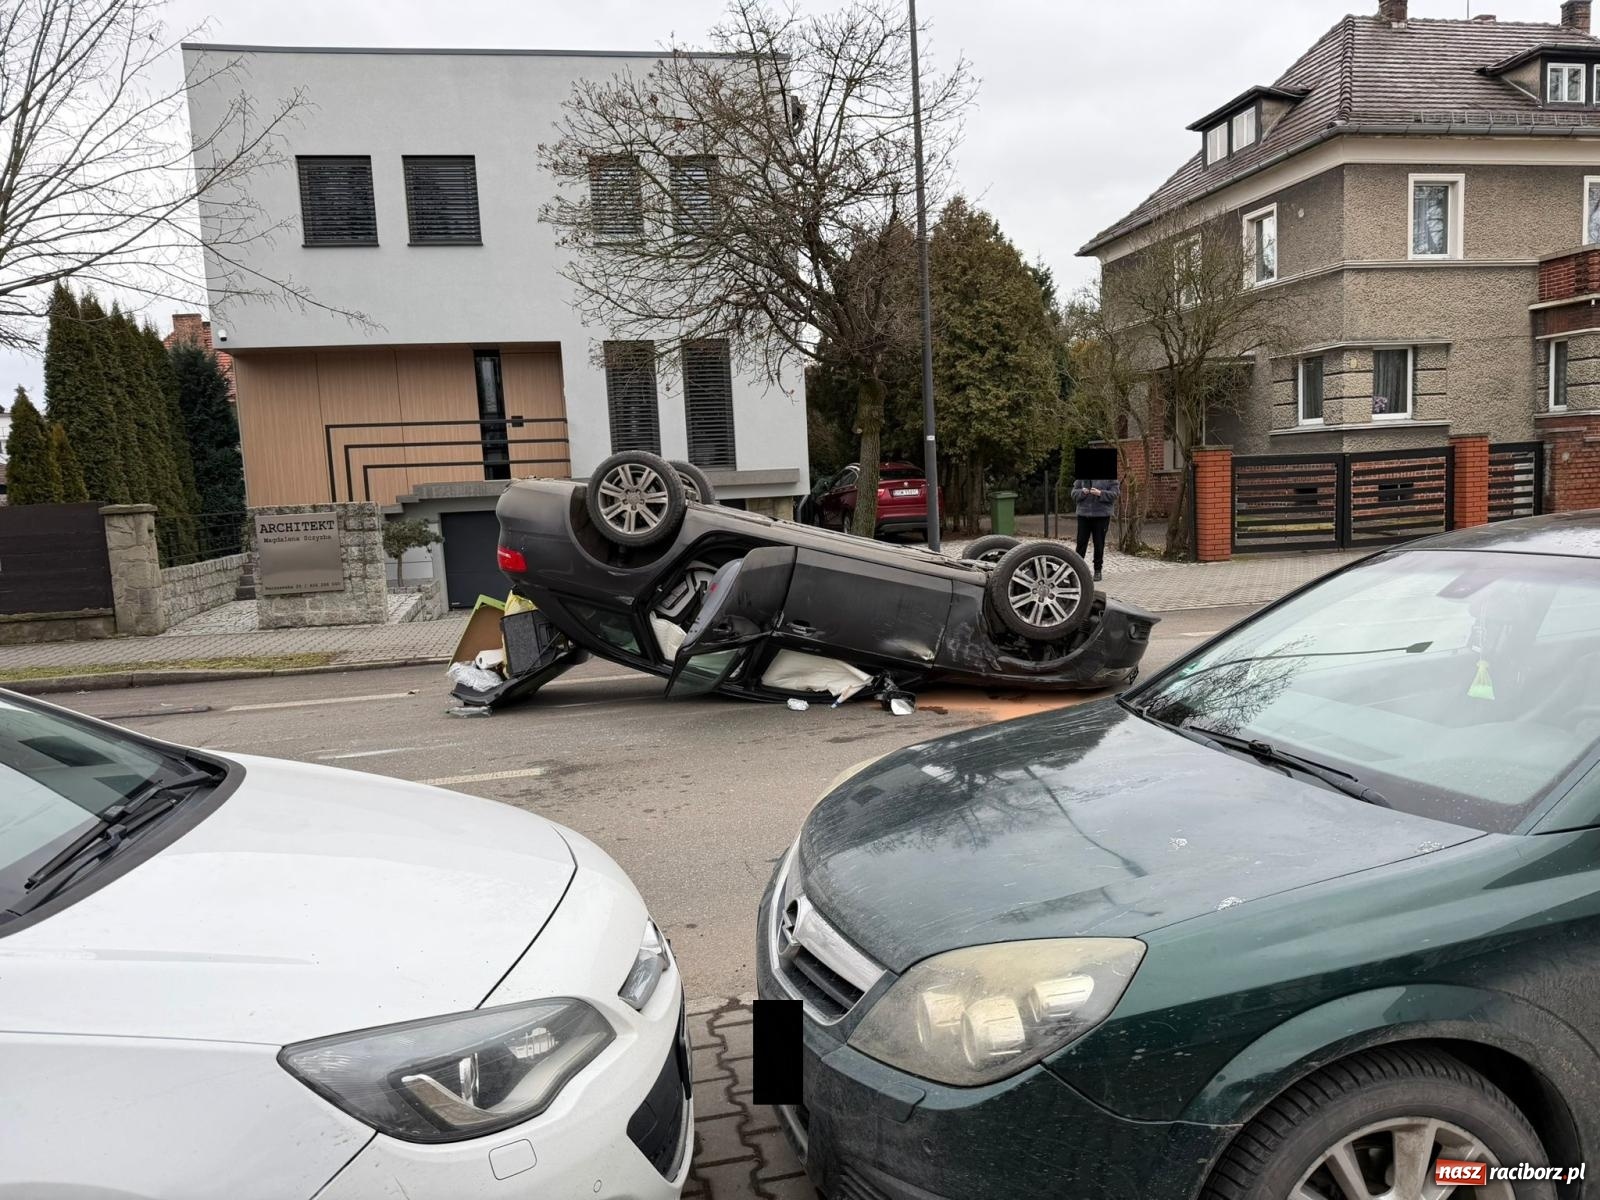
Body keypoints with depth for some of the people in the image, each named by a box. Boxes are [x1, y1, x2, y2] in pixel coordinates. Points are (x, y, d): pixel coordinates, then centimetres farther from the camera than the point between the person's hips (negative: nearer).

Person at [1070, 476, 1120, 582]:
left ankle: (1098, 570, 15)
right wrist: (1082, 492, -15)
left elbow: (1115, 493, -6)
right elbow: (1074, 493, 6)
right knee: (1081, 543, 4)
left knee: (1099, 544, 5)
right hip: (1083, 515, 2)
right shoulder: (1081, 478, 6)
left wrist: (1100, 493, -20)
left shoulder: (1109, 478, -1)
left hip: (1101, 516, -2)